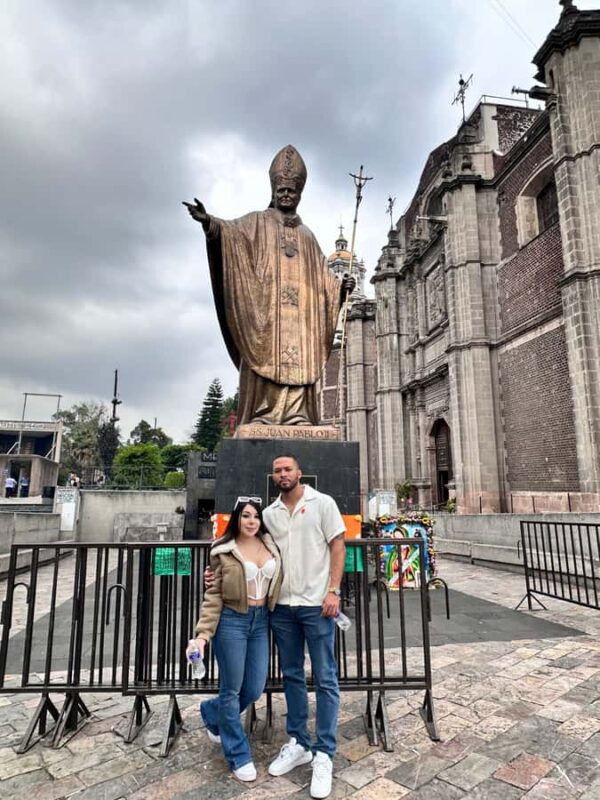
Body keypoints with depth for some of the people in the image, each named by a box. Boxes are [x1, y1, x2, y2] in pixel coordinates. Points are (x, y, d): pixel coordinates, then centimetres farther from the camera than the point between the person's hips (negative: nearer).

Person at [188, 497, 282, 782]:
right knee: (231, 690, 7)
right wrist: (202, 633, -14)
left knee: (254, 690, 12)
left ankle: (212, 713, 42)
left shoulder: (270, 545, 3)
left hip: (260, 620, 5)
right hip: (232, 620, -5)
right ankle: (238, 756, 29)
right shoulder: (223, 551, -9)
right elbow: (213, 596, -8)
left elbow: (277, 582, 10)